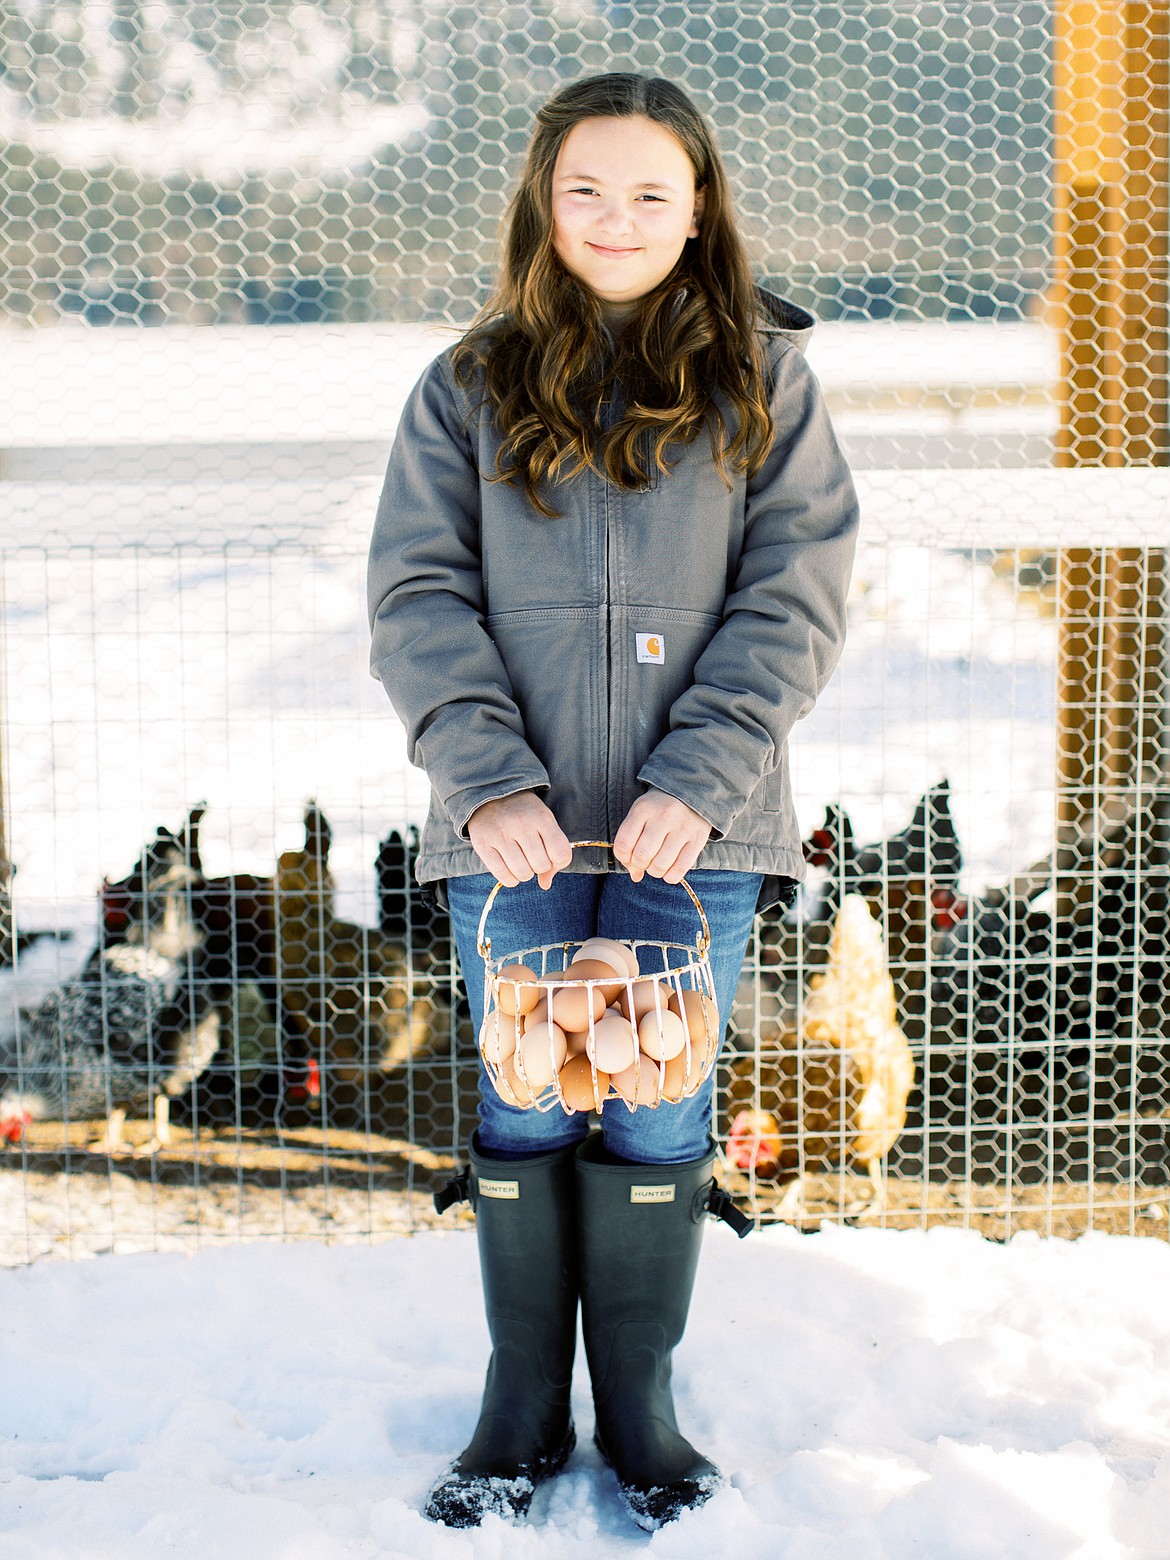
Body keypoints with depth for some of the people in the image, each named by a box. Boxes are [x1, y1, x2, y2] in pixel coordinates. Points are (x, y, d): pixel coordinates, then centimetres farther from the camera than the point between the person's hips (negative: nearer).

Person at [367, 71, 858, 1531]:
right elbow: (418, 595, 0)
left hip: (696, 826, 0)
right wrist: (490, 780, -13)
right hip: (517, 824, 1)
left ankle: (640, 1407, 22)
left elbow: (795, 597, -2)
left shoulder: (765, 383, 5)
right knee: (524, 1111, 6)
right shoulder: (469, 387, 6)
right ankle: (522, 1410, 21)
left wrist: (699, 781, -13)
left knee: (662, 1118, 6)